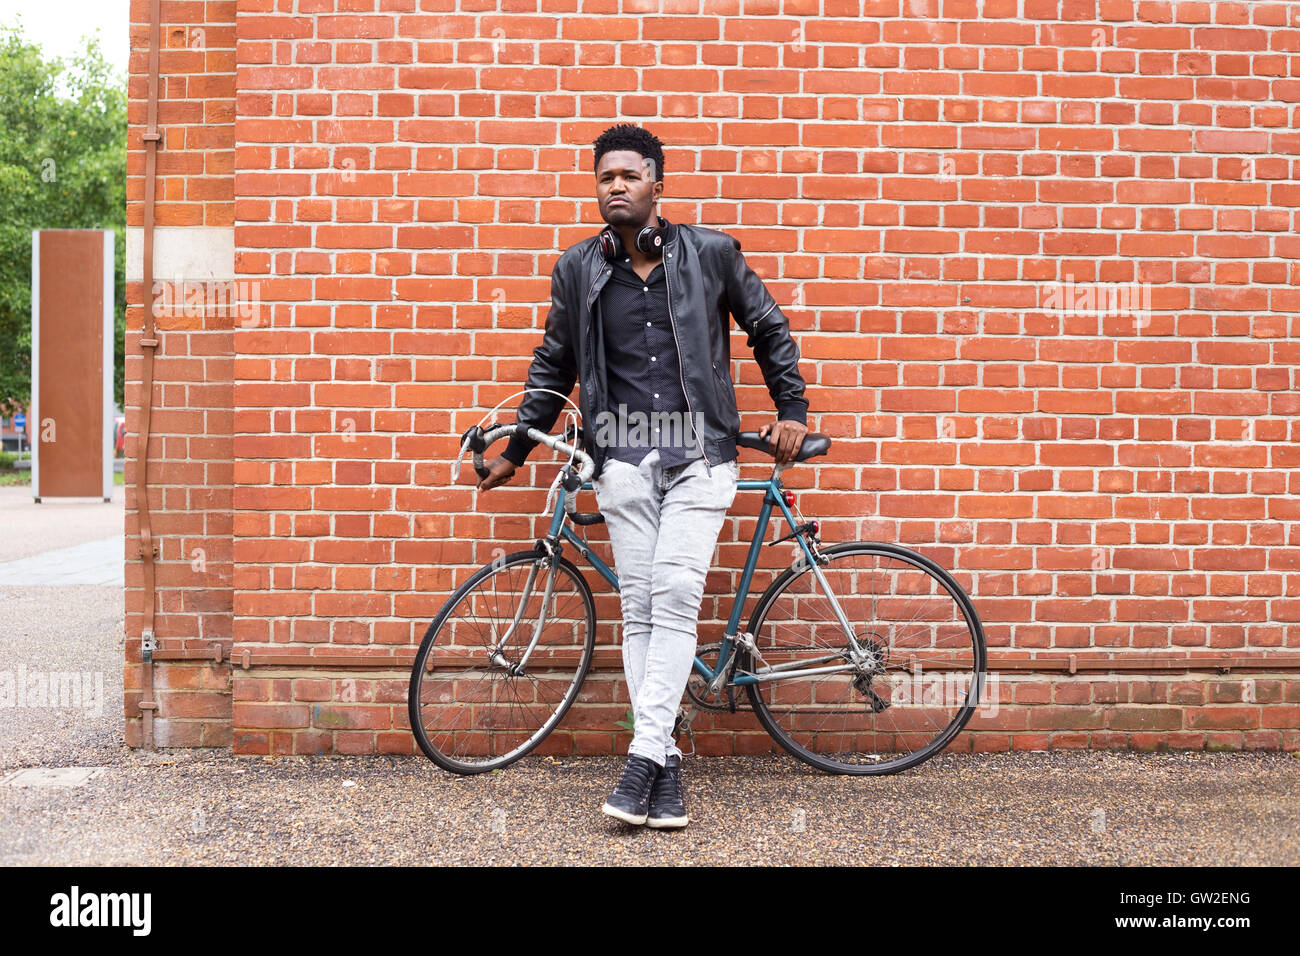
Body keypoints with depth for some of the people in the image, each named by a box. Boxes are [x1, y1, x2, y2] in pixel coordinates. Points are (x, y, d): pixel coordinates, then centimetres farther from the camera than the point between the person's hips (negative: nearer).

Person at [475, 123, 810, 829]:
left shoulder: (710, 253, 3)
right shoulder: (577, 269, 8)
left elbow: (769, 329, 14)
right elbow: (554, 365, 18)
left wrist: (791, 409, 8)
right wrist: (515, 450, 18)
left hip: (697, 456, -2)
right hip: (623, 460, 2)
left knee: (675, 595, -13)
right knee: (639, 606, 0)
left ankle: (644, 753, -9)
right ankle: (666, 762, 6)